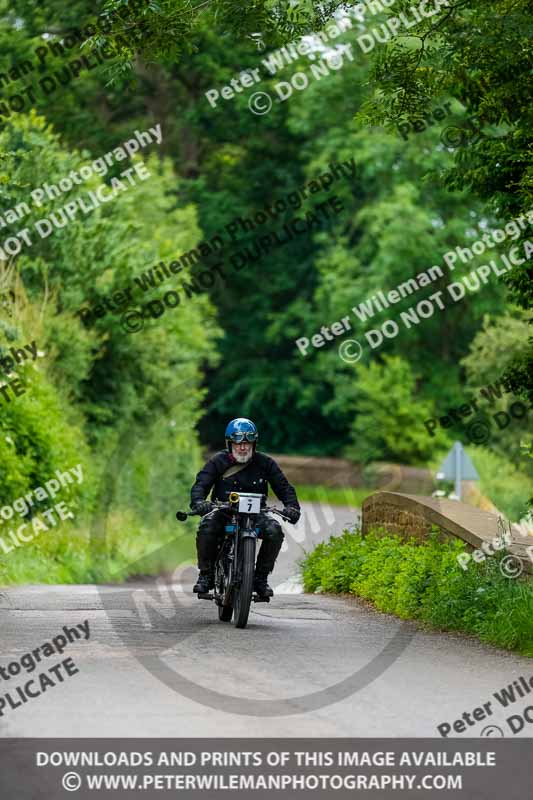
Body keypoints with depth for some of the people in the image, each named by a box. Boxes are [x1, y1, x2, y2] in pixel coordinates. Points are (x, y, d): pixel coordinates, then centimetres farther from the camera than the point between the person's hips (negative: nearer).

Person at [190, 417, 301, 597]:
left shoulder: (265, 463, 1)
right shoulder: (218, 462, -3)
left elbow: (283, 487, 1)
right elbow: (201, 484, -13)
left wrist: (292, 507, -20)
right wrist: (198, 502, -36)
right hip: (223, 513, -1)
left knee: (274, 531, -28)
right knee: (206, 527, -33)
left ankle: (261, 577, -9)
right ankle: (206, 574, -12)